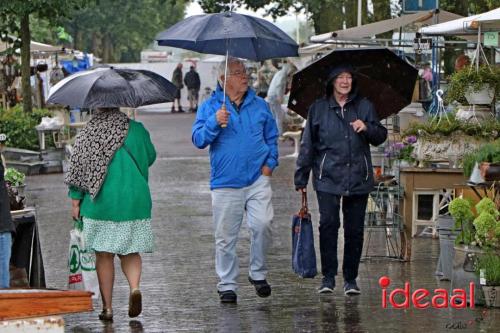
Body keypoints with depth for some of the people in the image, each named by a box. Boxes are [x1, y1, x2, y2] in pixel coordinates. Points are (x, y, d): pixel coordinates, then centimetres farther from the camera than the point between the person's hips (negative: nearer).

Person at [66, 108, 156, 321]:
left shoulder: (87, 134, -5)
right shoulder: (137, 130, 1)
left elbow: (78, 169, -3)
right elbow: (150, 158, 15)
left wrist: (75, 202, 5)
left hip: (101, 204, -1)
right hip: (135, 202, 2)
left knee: (104, 255, 7)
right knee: (130, 252, 14)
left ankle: (107, 307, 7)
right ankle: (135, 288, -13)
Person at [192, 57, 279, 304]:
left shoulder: (259, 105, 12)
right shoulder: (210, 107, 4)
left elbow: (272, 137, 20)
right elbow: (199, 140, -5)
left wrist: (270, 162, 6)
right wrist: (215, 123, -20)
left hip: (257, 180, 1)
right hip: (225, 182, -1)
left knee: (262, 225, -15)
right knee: (225, 236, 1)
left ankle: (258, 273, 5)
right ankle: (227, 285, 11)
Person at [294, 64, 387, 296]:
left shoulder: (364, 107, 10)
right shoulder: (318, 109, 7)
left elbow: (381, 137, 9)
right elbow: (307, 145, 8)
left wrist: (367, 128, -13)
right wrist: (301, 178, 4)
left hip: (358, 178, 2)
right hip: (328, 178, -1)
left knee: (355, 229, 4)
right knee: (328, 223, -14)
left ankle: (350, 278, 14)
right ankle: (328, 276, -5)